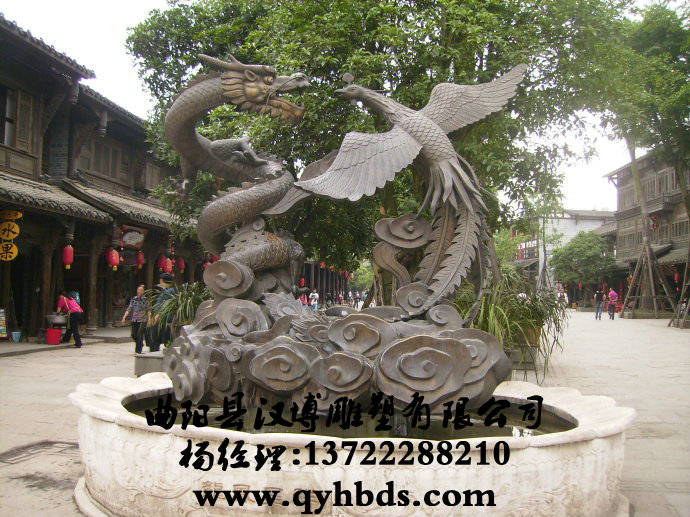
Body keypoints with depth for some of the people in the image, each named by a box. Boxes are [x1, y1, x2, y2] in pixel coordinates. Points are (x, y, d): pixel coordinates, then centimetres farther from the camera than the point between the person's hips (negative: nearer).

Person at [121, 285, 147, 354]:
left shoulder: (145, 300, -2)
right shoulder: (133, 299, 7)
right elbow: (129, 309, 8)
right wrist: (124, 317, -1)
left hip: (142, 320, -4)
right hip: (134, 320, 4)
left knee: (139, 336, -7)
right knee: (133, 335, 2)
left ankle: (138, 351, 2)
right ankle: (140, 344, 31)